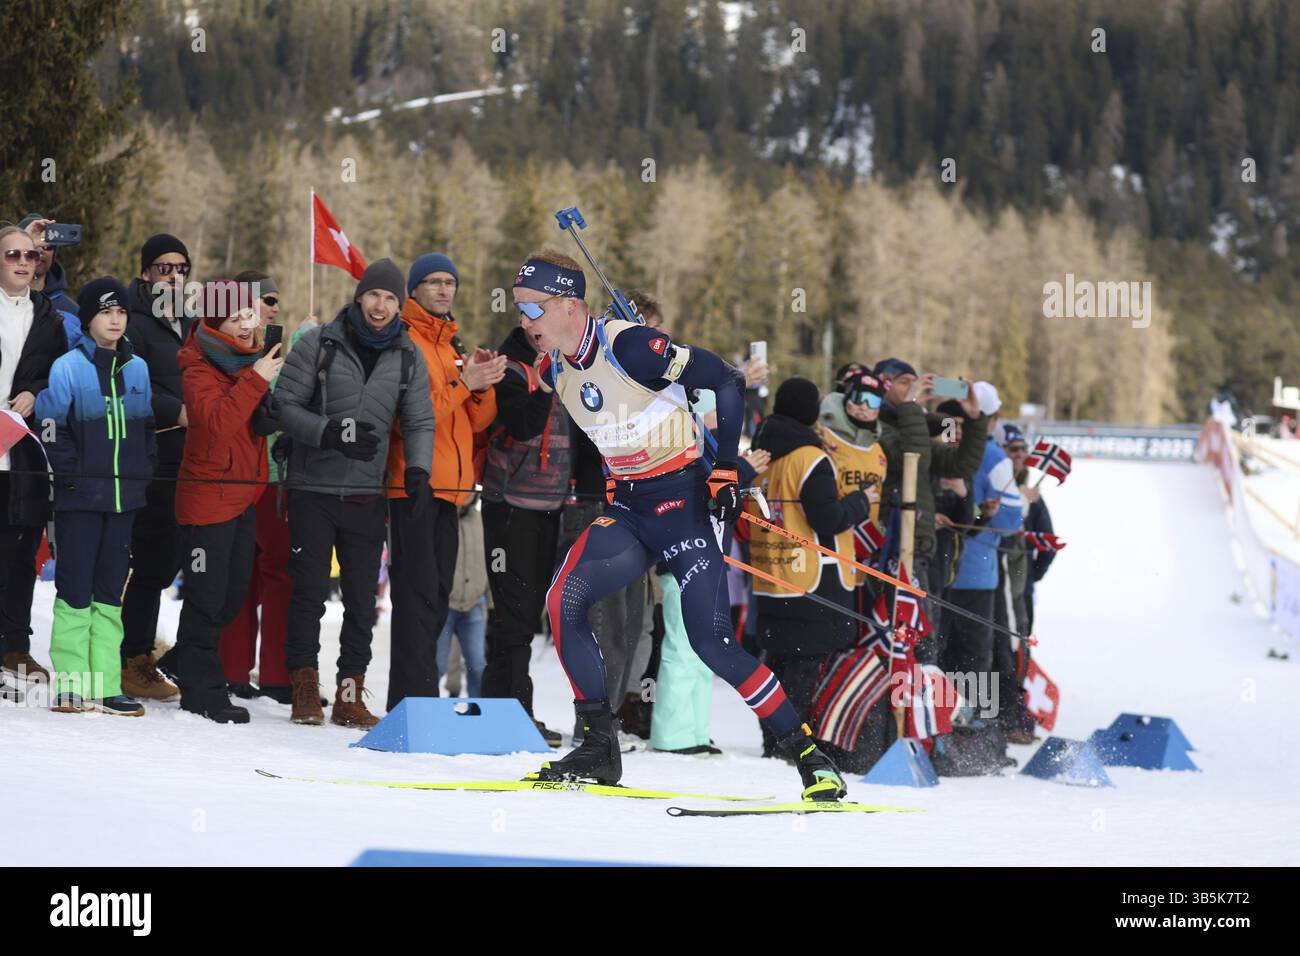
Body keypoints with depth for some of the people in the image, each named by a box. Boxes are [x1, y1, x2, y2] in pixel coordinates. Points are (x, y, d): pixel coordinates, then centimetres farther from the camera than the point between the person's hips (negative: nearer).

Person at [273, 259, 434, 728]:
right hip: (313, 490, -3)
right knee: (310, 593, -3)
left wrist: (418, 470, -11)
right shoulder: (318, 344, -2)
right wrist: (331, 433, -18)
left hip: (368, 494, 3)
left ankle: (350, 695, 9)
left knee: (361, 599, 3)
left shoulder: (408, 357, 7)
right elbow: (285, 405, -3)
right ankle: (305, 691, 4)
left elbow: (419, 421, 7)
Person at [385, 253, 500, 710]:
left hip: (447, 485, 8)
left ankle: (415, 700, 13)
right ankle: (415, 701, -16)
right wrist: (461, 383, -22)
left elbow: (477, 420, 13)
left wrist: (484, 385, -6)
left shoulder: (454, 345, 20)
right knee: (418, 592, -13)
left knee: (436, 596, 9)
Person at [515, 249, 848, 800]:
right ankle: (599, 750, -7)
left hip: (684, 501, -7)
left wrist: (725, 470, -14)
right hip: (627, 508, 7)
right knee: (564, 600, -14)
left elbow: (726, 381, -14)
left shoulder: (628, 346, -19)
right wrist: (614, 486, 16)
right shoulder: (553, 369, 4)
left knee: (711, 642, -13)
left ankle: (812, 759, -3)